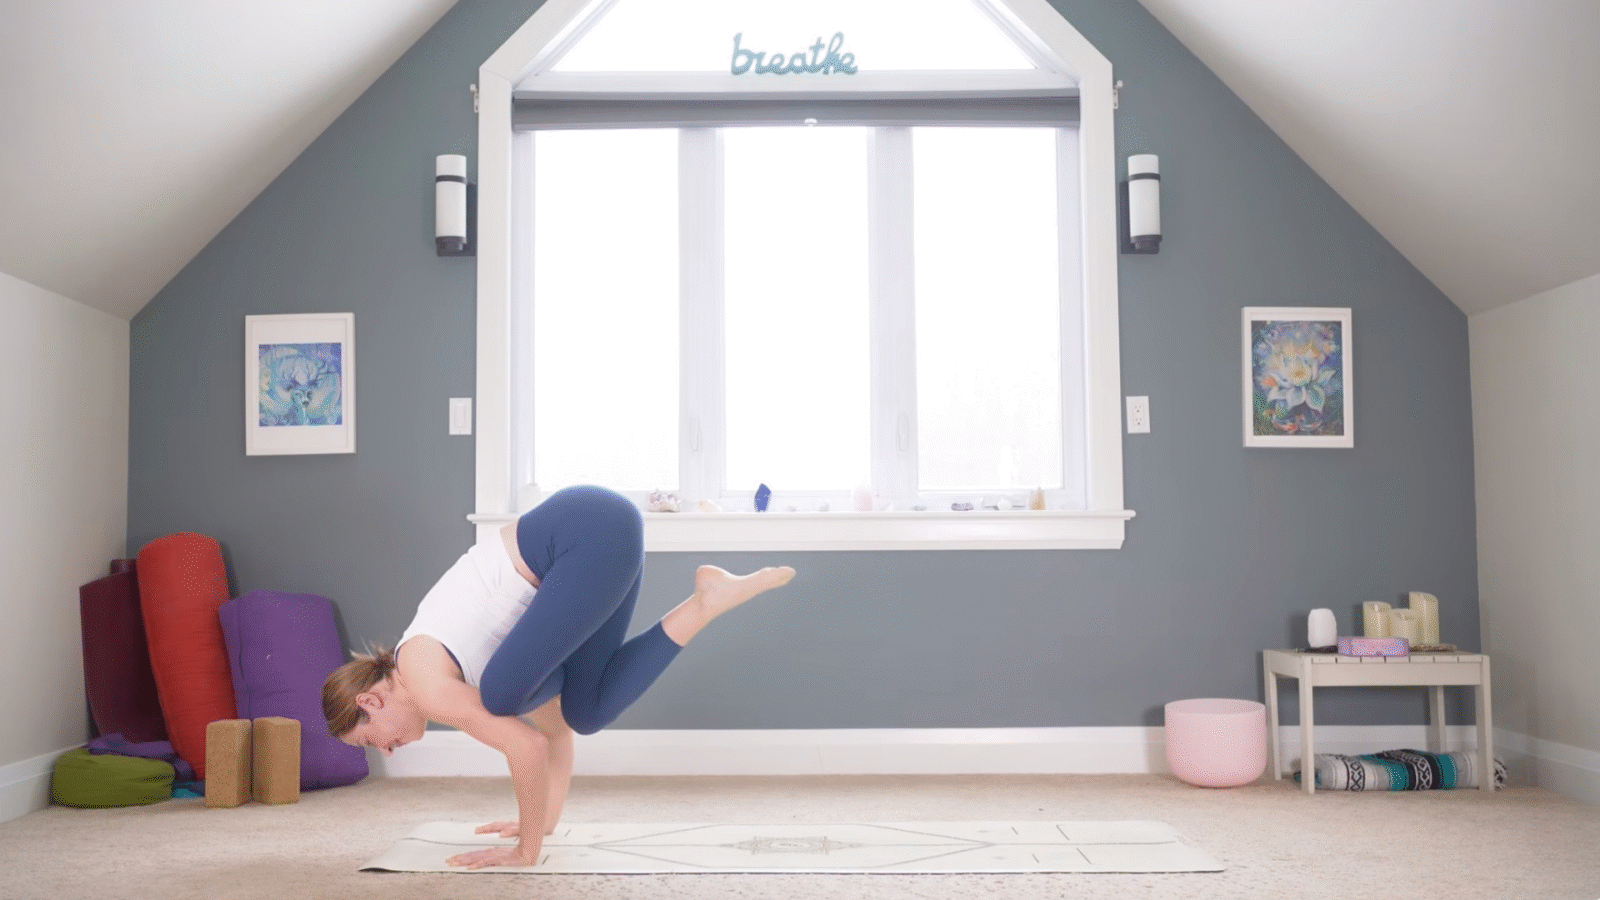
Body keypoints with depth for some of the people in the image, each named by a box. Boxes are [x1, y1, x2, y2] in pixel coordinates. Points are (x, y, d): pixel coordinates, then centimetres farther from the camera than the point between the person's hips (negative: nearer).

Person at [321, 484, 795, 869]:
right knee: (585, 711, 10)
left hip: (592, 531, -9)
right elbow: (554, 726, 26)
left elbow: (529, 745, -9)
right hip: (598, 530, 9)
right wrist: (545, 820, 29)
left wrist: (526, 852, 2)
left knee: (501, 696, -9)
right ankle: (707, 600, 6)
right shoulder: (433, 664, 22)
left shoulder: (424, 684, -4)